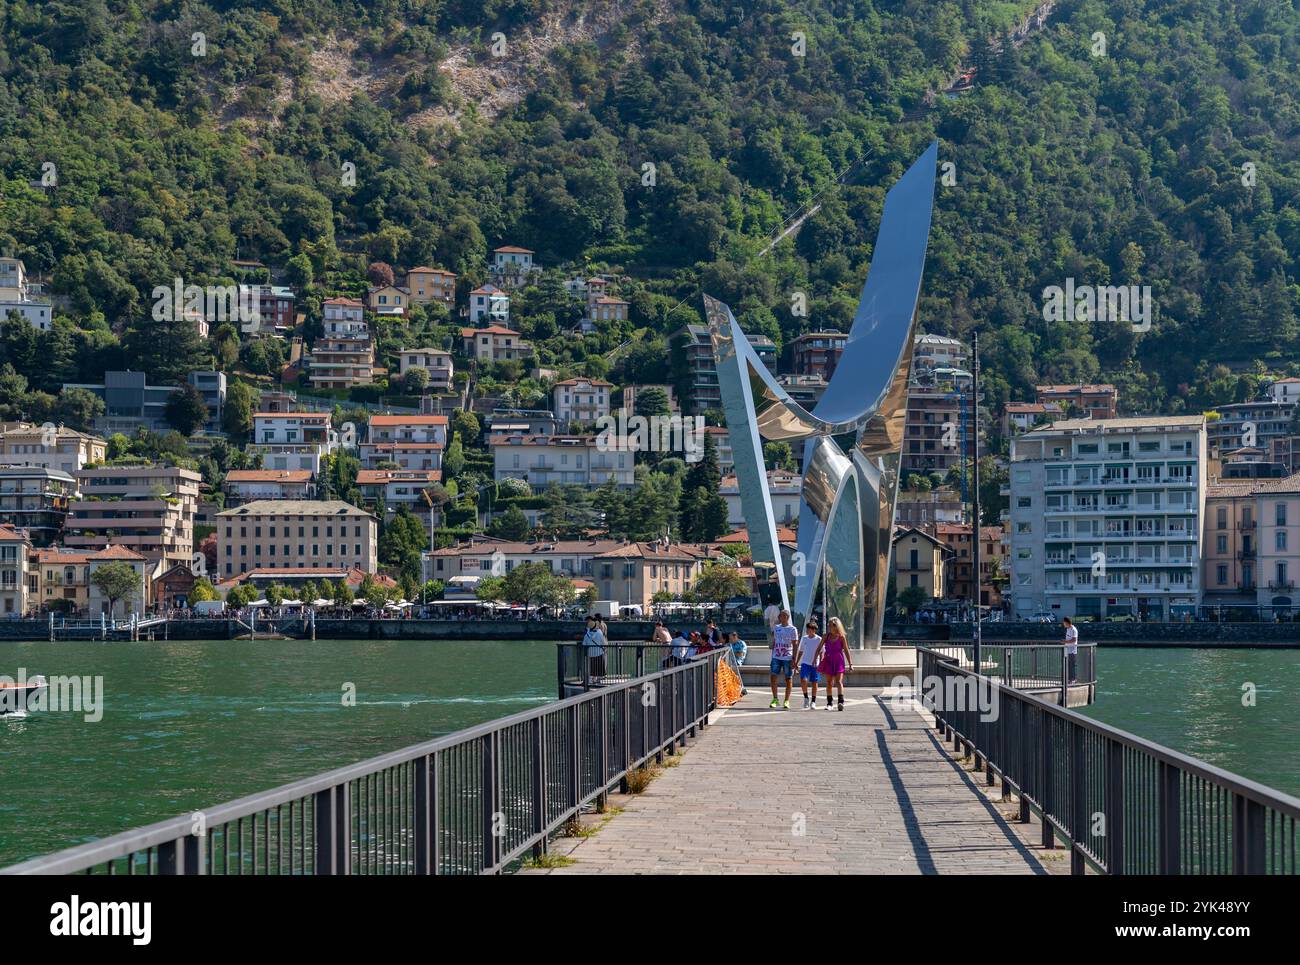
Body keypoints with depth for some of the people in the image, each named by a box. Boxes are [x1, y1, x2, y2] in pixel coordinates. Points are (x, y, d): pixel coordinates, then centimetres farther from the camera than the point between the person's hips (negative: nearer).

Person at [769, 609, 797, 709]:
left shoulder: (792, 630, -2)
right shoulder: (776, 628, 11)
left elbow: (794, 646, -3)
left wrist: (793, 659, -9)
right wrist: (772, 655, 12)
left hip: (788, 658, -4)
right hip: (776, 657, 4)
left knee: (788, 679, 2)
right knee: (773, 677, -5)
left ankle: (787, 701, 8)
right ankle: (775, 699, 5)